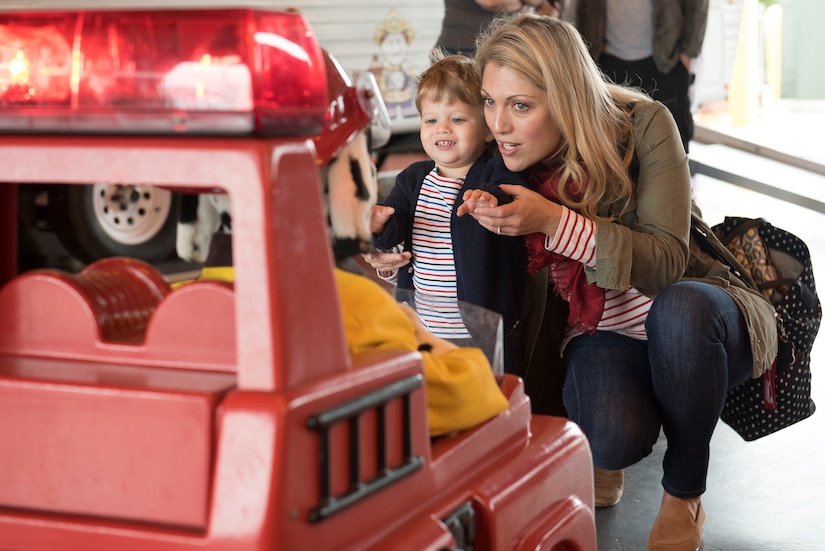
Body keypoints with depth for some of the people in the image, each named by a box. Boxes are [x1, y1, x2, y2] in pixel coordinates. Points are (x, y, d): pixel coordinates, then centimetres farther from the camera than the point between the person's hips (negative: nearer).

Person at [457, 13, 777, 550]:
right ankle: (606, 459, 9)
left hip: (693, 321, -1)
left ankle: (685, 495, -15)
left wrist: (554, 221, -37)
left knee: (677, 306, -39)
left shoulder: (643, 125, -18)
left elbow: (667, 262, -25)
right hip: (604, 333, 1)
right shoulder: (509, 163, -9)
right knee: (613, 435, -33)